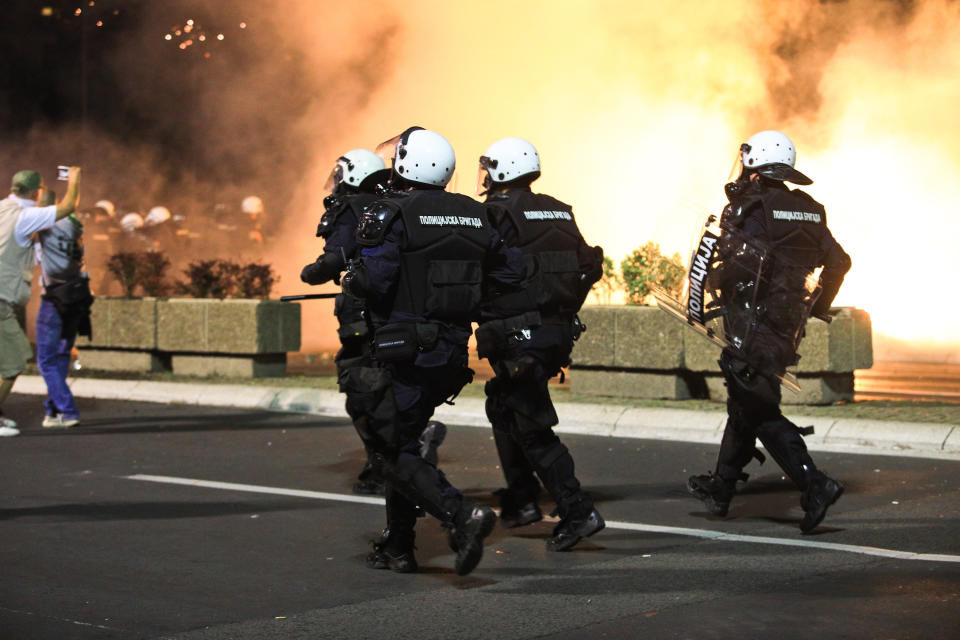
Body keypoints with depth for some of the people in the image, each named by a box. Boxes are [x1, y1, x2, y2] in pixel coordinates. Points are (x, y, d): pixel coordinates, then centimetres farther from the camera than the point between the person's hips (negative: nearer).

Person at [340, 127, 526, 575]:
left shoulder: (392, 214, -11)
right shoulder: (473, 216, 8)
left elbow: (373, 282, -20)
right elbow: (513, 271, 10)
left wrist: (350, 281, 2)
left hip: (407, 353, -7)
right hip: (454, 351, 7)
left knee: (397, 452, -1)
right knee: (401, 440, 20)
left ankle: (461, 515, -21)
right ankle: (397, 546, 22)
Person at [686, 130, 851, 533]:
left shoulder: (747, 209, -12)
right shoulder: (808, 211, 9)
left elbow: (737, 264, -25)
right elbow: (838, 261, 12)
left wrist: (713, 281, -4)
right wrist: (817, 310, 22)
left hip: (751, 324, -8)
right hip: (788, 325, 8)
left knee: (761, 413, -5)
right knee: (745, 404, 19)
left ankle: (814, 485, -18)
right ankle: (720, 488, 31)